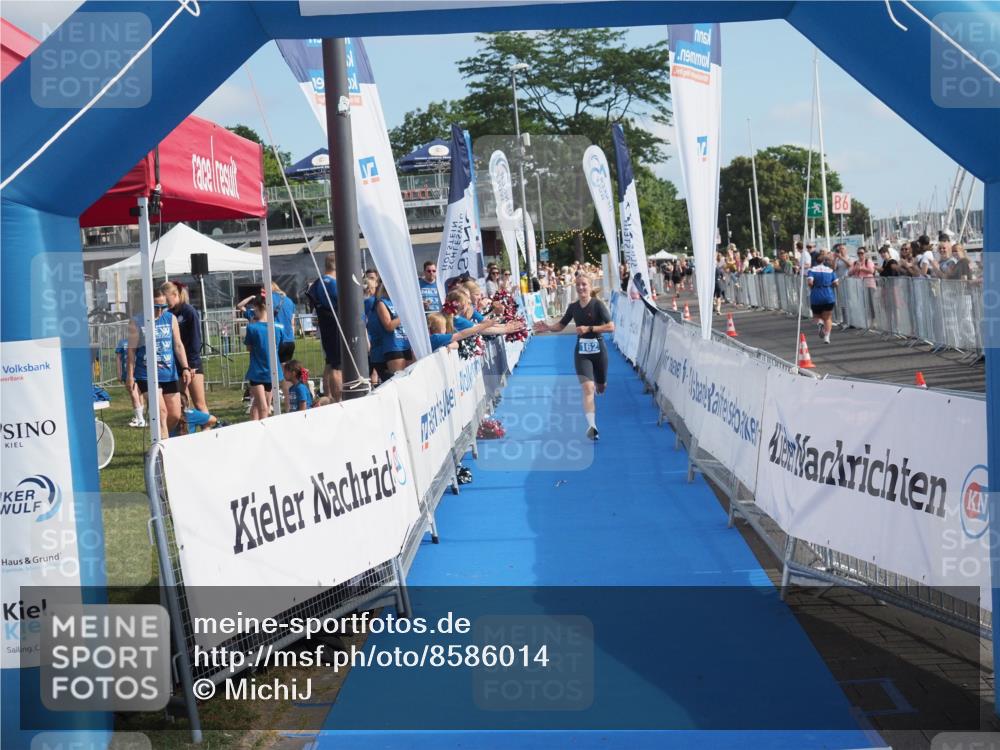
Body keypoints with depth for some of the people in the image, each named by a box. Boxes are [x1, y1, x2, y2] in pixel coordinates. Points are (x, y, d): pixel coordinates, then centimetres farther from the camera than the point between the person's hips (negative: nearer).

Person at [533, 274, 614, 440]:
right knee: (587, 388, -17)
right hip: (581, 353, 1)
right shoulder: (573, 307, 1)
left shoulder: (597, 304, -11)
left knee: (601, 388, 17)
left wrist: (589, 328, -24)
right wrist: (547, 327, -7)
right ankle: (592, 426, -28)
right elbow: (561, 325, 13)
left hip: (598, 350, -1)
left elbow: (610, 327, -17)